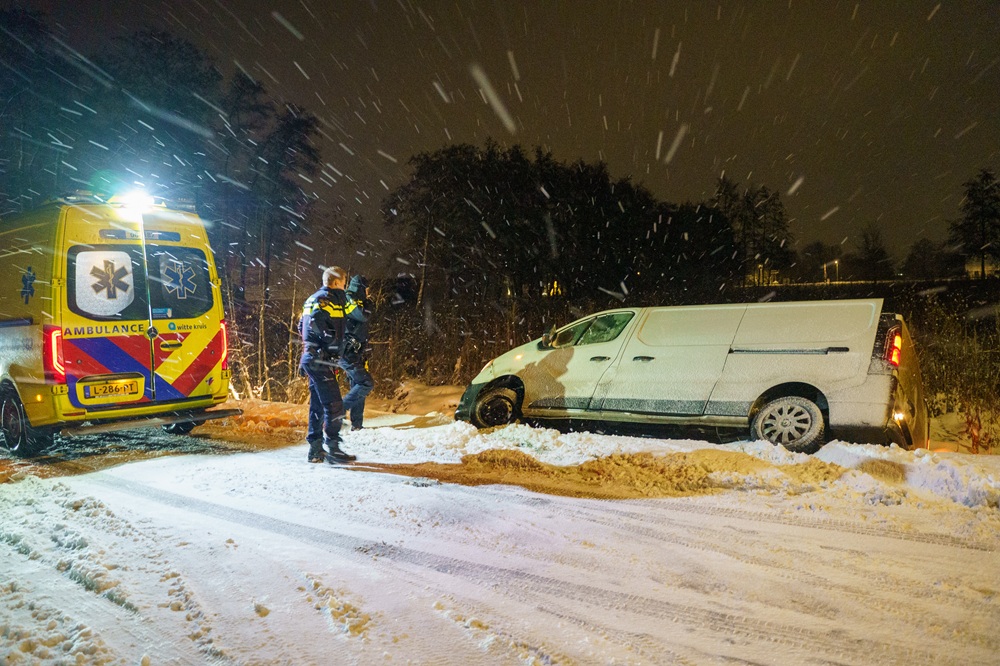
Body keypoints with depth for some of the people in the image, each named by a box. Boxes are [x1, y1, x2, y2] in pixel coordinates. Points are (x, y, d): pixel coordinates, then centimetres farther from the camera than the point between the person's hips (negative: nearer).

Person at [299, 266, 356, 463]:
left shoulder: (313, 299, 20)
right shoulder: (327, 299, -11)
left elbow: (302, 326, 22)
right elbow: (316, 321, -28)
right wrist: (330, 340, -17)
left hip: (311, 359, 10)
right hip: (320, 360, -10)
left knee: (318, 405, 13)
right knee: (334, 405, -8)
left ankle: (315, 449, 18)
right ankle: (333, 449, -6)